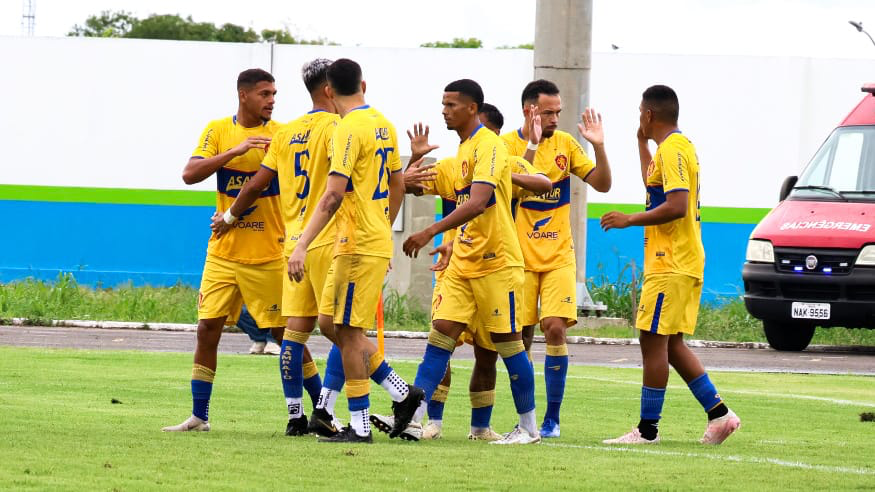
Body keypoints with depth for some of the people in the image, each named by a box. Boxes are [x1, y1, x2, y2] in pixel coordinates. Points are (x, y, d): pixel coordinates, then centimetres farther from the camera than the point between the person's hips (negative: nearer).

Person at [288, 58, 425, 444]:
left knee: (347, 332, -3)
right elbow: (397, 186, 20)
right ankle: (402, 393, 16)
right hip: (378, 241, 9)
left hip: (358, 245, -9)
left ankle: (359, 427, 0)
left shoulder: (349, 129, -16)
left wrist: (302, 246, -24)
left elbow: (333, 196, -22)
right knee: (335, 326, 15)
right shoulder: (383, 125, 12)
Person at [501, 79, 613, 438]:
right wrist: (531, 146, -29)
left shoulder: (565, 143, 3)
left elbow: (602, 184, 1)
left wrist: (598, 146, -13)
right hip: (520, 257, -1)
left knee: (555, 328, -12)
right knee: (521, 337, 2)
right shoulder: (507, 145, -5)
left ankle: (552, 418, -4)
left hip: (558, 256, 1)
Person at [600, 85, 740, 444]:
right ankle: (719, 413, 12)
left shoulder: (672, 150, -15)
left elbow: (676, 206, -24)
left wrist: (629, 220, -16)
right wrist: (642, 142, 34)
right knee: (671, 344, 13)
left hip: (670, 266, -10)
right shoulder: (679, 146, 17)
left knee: (653, 341, -7)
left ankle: (648, 428, -5)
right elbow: (653, 184, 35)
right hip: (684, 264, 10)